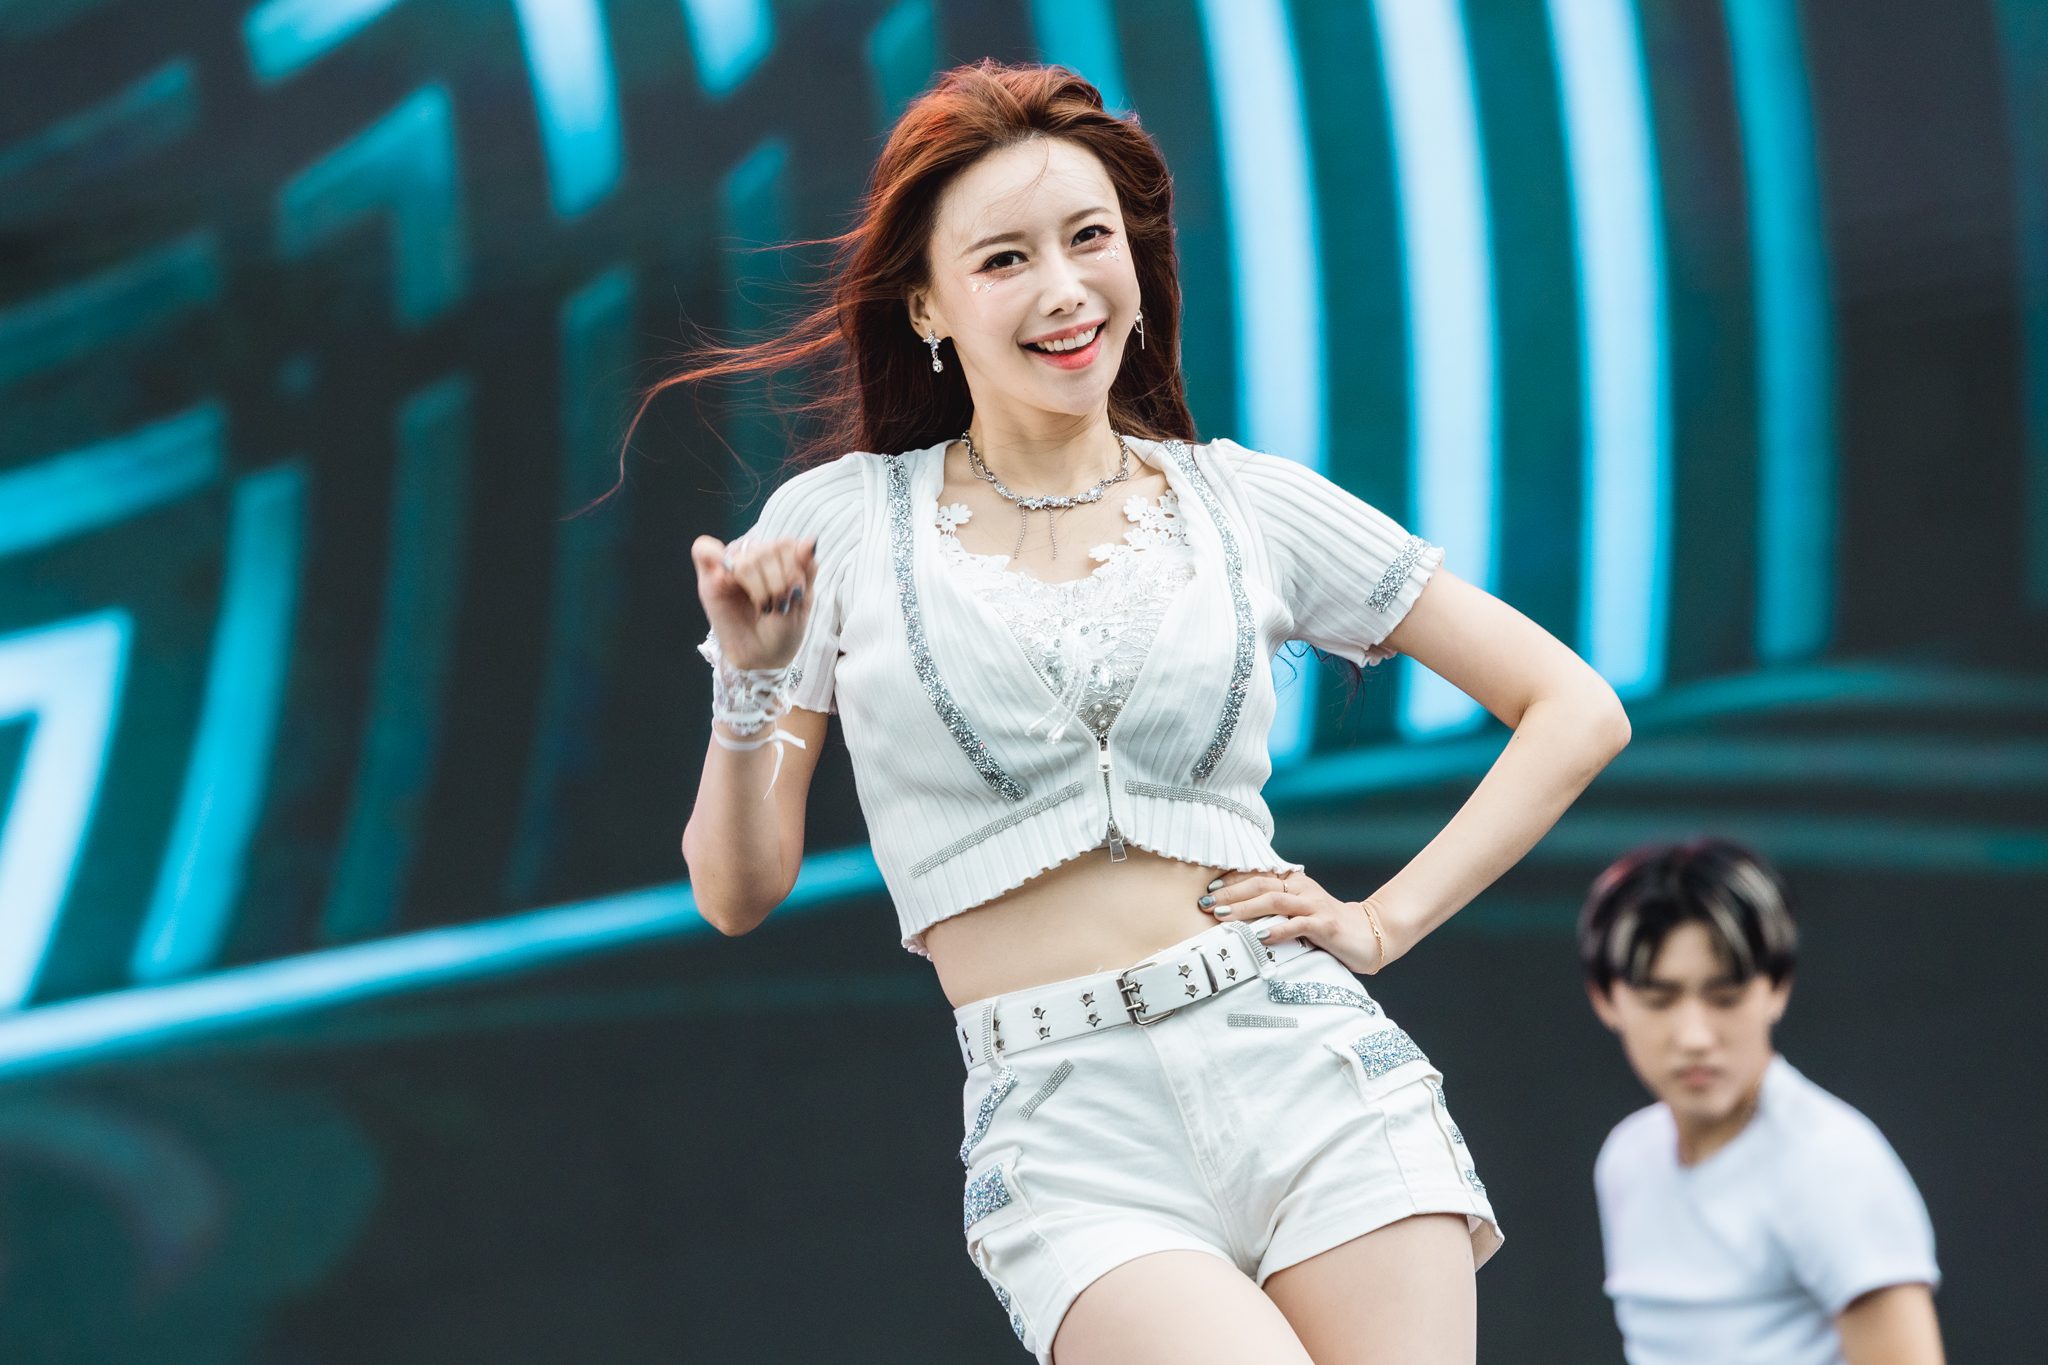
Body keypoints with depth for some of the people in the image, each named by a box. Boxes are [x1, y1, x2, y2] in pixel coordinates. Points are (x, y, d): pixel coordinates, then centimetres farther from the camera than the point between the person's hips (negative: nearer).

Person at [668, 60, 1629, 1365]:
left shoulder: (1248, 507, 8)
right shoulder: (840, 523, 6)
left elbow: (1577, 709, 14)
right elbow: (737, 890, 7)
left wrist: (1387, 920, 4)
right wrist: (748, 682, -10)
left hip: (1307, 1068, 2)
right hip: (1061, 1141, -2)